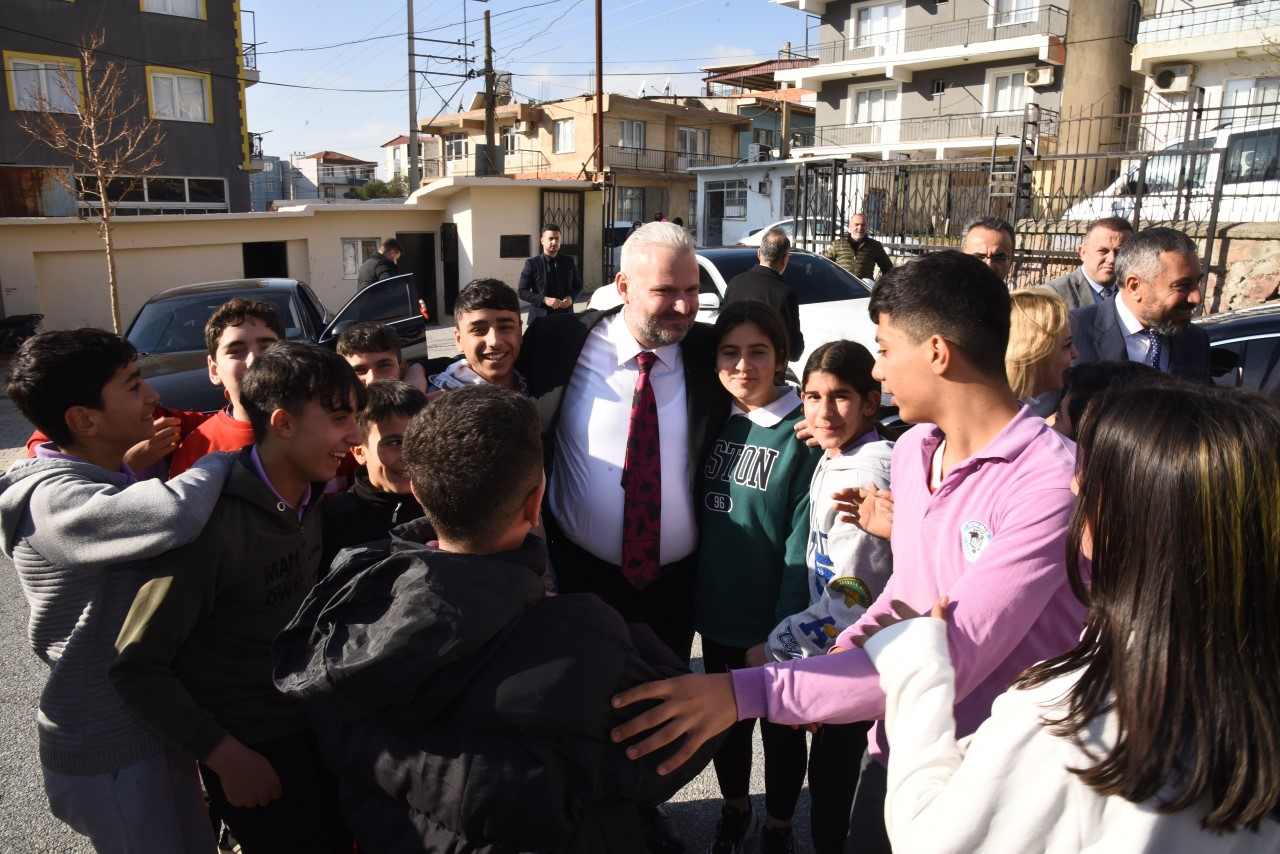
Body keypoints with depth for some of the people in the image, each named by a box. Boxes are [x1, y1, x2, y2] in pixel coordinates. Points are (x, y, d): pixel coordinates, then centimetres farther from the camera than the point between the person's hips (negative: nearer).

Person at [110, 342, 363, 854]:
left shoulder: (307, 496, -3)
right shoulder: (215, 523, -27)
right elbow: (137, 667, -21)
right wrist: (227, 756, -20)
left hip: (314, 724, 7)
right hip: (255, 750, -7)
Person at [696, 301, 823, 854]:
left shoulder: (802, 433, -14)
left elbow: (804, 539, -15)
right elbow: (694, 513, 7)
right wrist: (691, 595, 3)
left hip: (775, 622, -4)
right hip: (717, 612, 4)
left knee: (781, 726, 16)